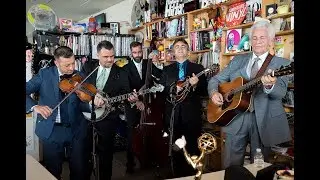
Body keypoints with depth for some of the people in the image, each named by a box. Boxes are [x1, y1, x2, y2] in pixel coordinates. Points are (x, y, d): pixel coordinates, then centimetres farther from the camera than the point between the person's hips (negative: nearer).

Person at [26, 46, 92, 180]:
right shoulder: (44, 74, -3)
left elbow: (81, 104, -6)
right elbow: (27, 90, -9)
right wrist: (34, 106, -27)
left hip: (76, 130, 1)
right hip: (51, 130, 0)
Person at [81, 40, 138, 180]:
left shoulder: (121, 73, 1)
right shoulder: (88, 66, 3)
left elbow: (125, 94, -1)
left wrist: (130, 99, -24)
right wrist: (93, 95, -21)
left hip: (108, 118, -1)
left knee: (105, 153, 7)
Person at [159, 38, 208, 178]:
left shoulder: (198, 68, 4)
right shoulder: (167, 69, 10)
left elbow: (205, 92, -1)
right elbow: (160, 91, 2)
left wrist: (196, 85, -21)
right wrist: (174, 89, -15)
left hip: (192, 115, -2)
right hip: (173, 115, 2)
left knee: (193, 149, 4)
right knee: (175, 150, 13)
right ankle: (178, 175, 28)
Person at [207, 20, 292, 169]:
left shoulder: (281, 64, 0)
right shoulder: (238, 60, 10)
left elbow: (280, 93, -15)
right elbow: (215, 79, 12)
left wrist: (269, 86, -37)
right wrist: (214, 93, -9)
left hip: (264, 122, -2)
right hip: (235, 118, 2)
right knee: (231, 167, 8)